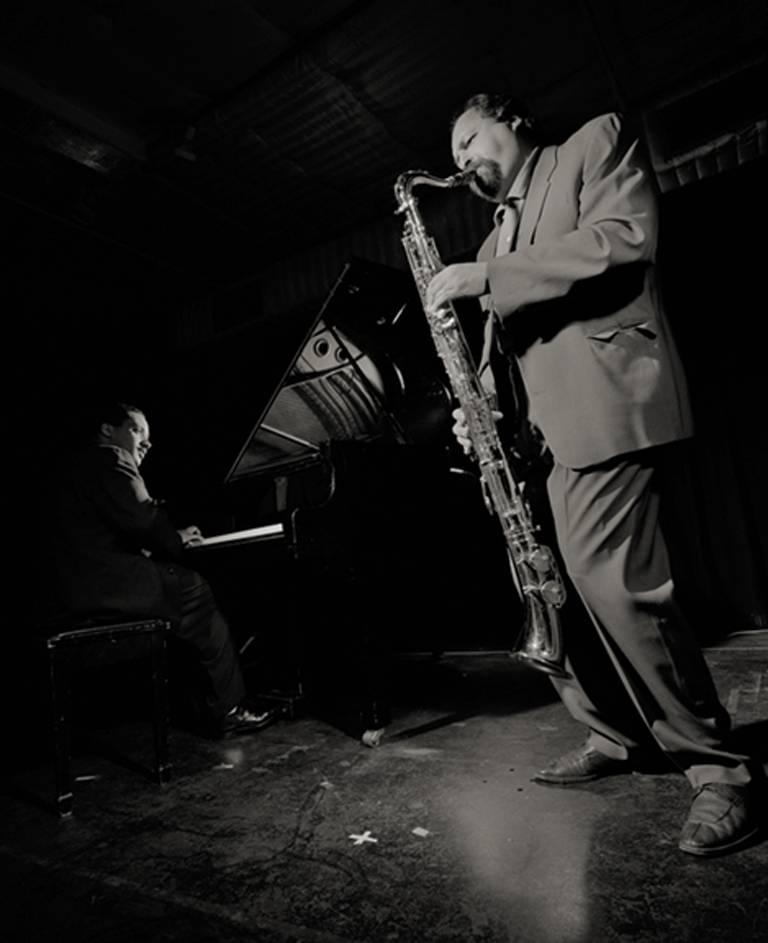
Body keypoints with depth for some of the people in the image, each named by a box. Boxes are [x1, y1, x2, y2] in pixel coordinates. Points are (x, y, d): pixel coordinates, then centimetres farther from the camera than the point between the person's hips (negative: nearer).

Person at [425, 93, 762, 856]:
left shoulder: (595, 142, 10)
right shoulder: (499, 233, 28)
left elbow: (626, 239, -10)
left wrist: (486, 276, -12)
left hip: (607, 406, -8)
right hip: (538, 431, 8)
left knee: (615, 583, -17)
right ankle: (615, 736, 23)